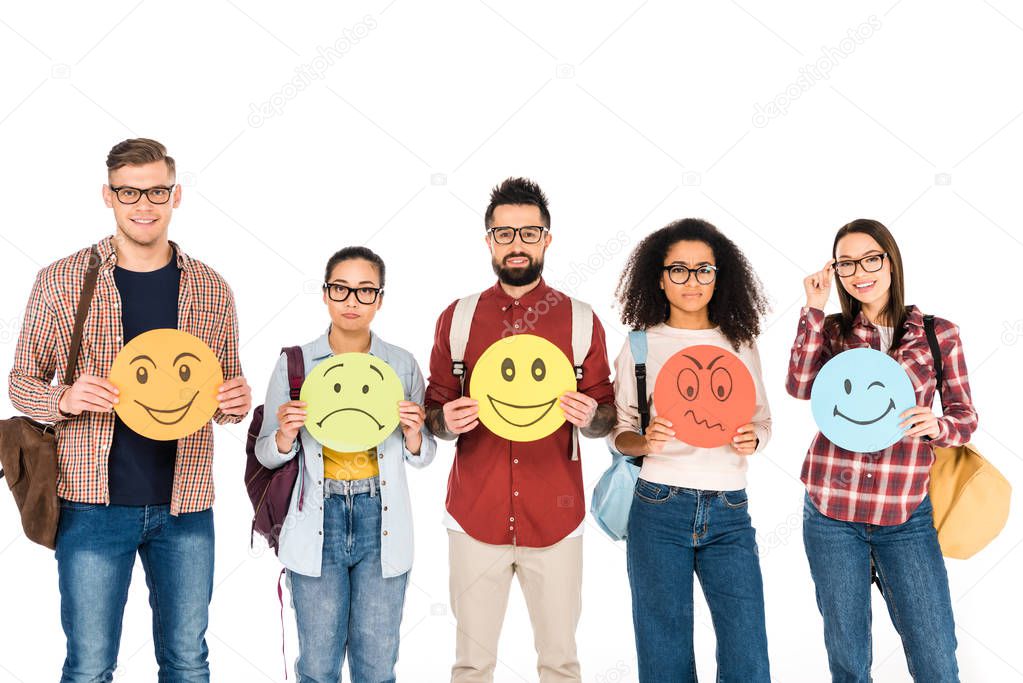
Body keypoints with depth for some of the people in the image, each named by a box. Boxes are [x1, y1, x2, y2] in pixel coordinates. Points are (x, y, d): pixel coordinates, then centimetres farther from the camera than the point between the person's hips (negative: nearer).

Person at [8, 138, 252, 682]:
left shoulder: (211, 289, 5)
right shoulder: (60, 281, -2)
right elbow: (22, 382, 4)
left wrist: (235, 404, -9)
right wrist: (65, 400, -17)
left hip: (186, 505, 2)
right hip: (94, 502, -2)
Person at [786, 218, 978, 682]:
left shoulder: (938, 333, 2)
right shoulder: (832, 330, 6)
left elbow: (965, 417, 4)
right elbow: (800, 386, -11)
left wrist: (936, 426, -18)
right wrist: (814, 309, -11)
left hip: (907, 515, -1)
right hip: (831, 510, 1)